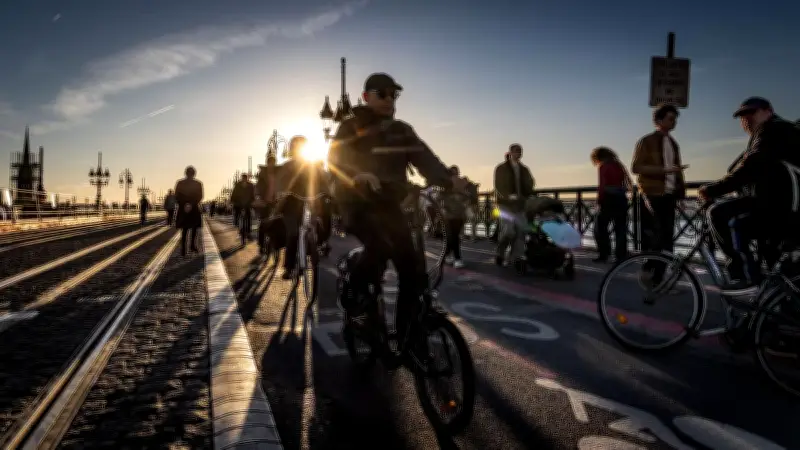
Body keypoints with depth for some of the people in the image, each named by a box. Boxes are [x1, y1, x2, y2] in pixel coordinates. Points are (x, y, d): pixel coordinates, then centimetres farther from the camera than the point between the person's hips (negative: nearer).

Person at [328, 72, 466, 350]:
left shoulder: (402, 131, 7)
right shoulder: (351, 127, -2)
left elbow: (425, 159, -6)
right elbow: (335, 159, -18)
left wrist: (449, 179, -26)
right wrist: (358, 174, -40)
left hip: (390, 206, 4)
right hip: (358, 205, -4)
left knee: (413, 271, -5)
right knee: (381, 246, -34)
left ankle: (407, 339, 11)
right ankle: (355, 292, -4)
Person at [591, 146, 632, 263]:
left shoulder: (603, 167, -4)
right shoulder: (619, 165, 14)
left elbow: (602, 186, -12)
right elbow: (629, 184, 11)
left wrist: (599, 201, -5)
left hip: (609, 199, -6)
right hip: (622, 199, 6)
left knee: (600, 227, 7)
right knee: (621, 228, 7)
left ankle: (604, 254, 5)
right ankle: (621, 256, 5)